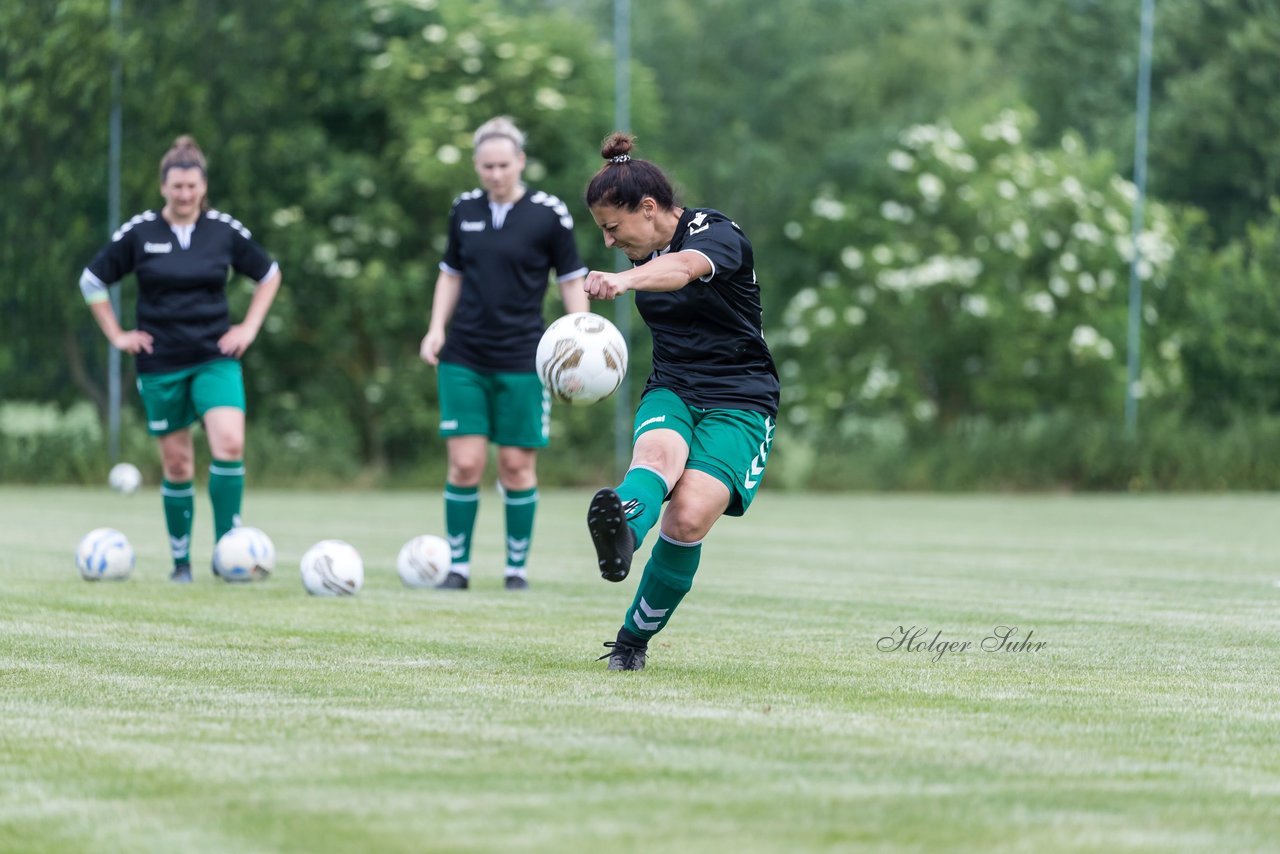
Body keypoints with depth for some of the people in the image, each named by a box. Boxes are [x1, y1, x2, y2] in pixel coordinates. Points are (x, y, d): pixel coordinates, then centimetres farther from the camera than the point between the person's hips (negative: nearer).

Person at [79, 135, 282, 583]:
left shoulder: (225, 230, -1)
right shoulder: (139, 233, -4)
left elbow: (269, 275, 14)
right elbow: (92, 281, 7)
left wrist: (249, 327, 7)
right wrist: (117, 336, 3)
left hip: (215, 357, 0)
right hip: (160, 364, 0)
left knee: (230, 443, -21)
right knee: (177, 464, 4)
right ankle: (181, 560, 17)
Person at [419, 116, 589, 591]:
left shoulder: (548, 214, -4)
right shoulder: (464, 210, 6)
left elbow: (572, 282, 2)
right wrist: (437, 328, 4)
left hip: (522, 361, -2)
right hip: (463, 358, 2)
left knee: (517, 465, 1)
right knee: (465, 463, -5)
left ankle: (517, 567, 13)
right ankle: (458, 566, 5)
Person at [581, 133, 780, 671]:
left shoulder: (717, 233, -16)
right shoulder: (646, 253, 8)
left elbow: (685, 267, -41)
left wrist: (623, 281, -60)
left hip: (738, 403, -5)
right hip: (670, 392, 5)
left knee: (688, 520, -25)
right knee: (657, 454, -33)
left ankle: (634, 640, -9)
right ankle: (621, 535, -68)